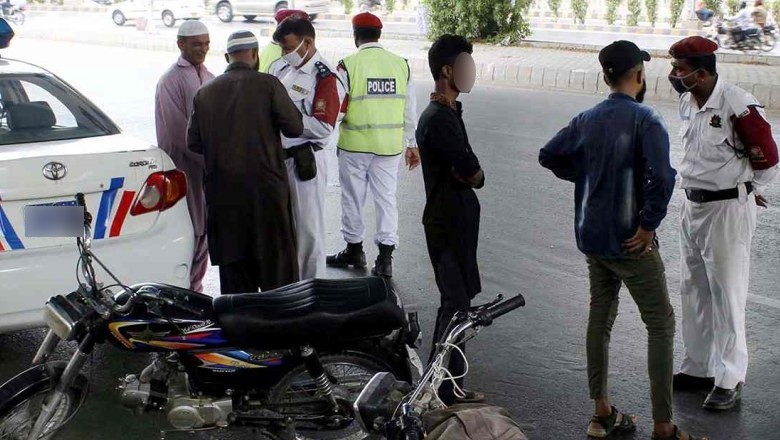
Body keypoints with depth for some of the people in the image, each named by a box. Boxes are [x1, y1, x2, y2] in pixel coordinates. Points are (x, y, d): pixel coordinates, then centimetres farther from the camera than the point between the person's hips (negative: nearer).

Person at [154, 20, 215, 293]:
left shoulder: (208, 78, 14)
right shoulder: (172, 80, -9)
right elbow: (179, 131, -15)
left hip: (207, 165, 7)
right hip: (184, 167, -7)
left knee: (204, 230, 11)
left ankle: (195, 288, 22)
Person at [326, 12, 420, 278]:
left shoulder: (348, 65, -12)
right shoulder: (401, 65, 0)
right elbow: (410, 109, 5)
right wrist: (412, 144, 14)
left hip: (355, 145, -3)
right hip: (389, 146, 3)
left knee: (353, 199, 13)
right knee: (386, 198, 10)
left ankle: (354, 250, 27)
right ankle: (385, 258, 8)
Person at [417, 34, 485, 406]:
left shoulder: (448, 113, 13)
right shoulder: (438, 119, -19)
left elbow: (466, 170, 14)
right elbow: (473, 173, -22)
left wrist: (467, 172, -7)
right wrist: (474, 173, -1)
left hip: (456, 219, 10)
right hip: (448, 222, -10)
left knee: (456, 300, 16)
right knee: (456, 304, -5)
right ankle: (447, 389, 2)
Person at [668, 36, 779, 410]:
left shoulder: (738, 106, -21)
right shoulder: (687, 103, 4)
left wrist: (749, 190, 4)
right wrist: (696, 188, 12)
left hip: (727, 210, -8)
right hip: (692, 207, 8)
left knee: (726, 296, 0)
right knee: (693, 291, 15)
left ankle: (730, 380, 11)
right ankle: (698, 367, 28)